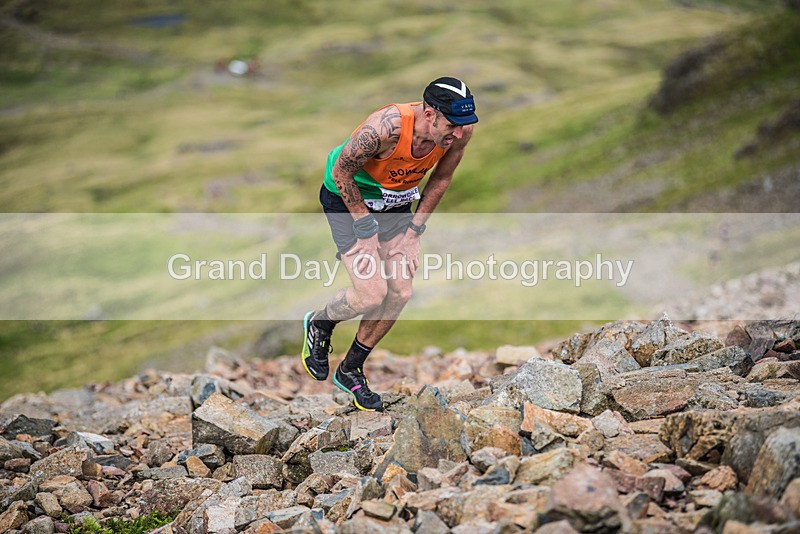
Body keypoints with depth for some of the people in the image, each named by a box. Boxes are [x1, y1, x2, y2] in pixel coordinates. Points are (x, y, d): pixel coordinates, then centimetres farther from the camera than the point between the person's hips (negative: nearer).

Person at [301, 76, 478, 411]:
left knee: (400, 293, -1)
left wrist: (414, 231, -2)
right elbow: (341, 172, -22)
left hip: (395, 201, 6)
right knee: (372, 295, -15)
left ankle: (350, 371, 19)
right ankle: (318, 325, 19)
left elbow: (440, 179, -1)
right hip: (347, 198, -6)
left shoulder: (459, 132, -21)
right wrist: (366, 230, -17)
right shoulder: (386, 127, -38)